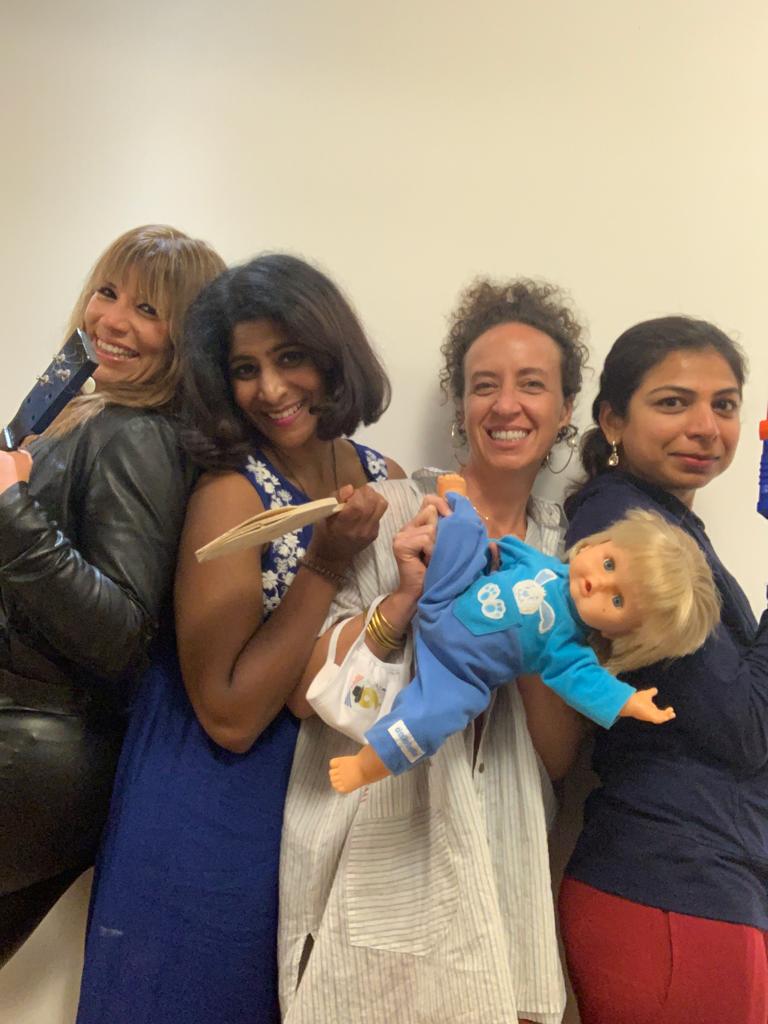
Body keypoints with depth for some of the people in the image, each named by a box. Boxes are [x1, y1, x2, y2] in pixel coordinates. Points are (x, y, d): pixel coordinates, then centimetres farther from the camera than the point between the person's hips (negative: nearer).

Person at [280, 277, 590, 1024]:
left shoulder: (564, 547, 3)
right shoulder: (391, 512, -8)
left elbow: (558, 756, -1)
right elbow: (303, 693, -11)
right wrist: (406, 599, -24)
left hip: (499, 877, 4)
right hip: (375, 870, -3)